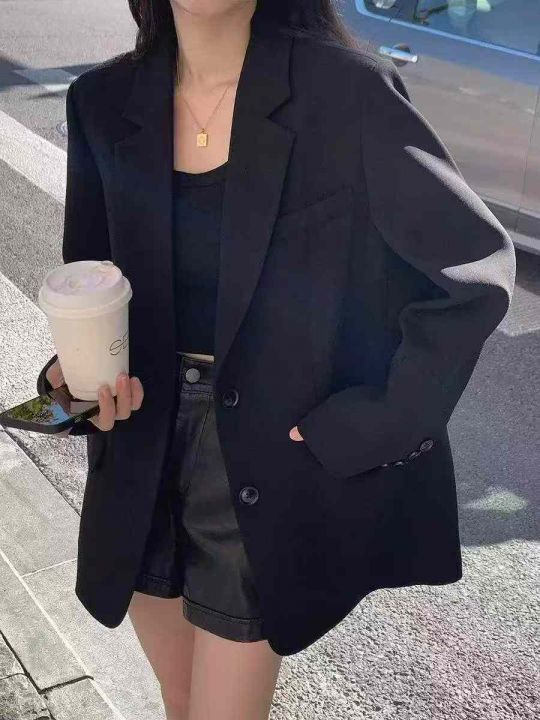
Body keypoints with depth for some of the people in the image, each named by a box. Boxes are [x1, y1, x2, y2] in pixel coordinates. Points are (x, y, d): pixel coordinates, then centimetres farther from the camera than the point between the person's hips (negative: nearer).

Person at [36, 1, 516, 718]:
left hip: (267, 474, -4)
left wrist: (369, 427, -14)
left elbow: (477, 266, -12)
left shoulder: (344, 89, -15)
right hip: (141, 460, 5)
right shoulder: (105, 101, -1)